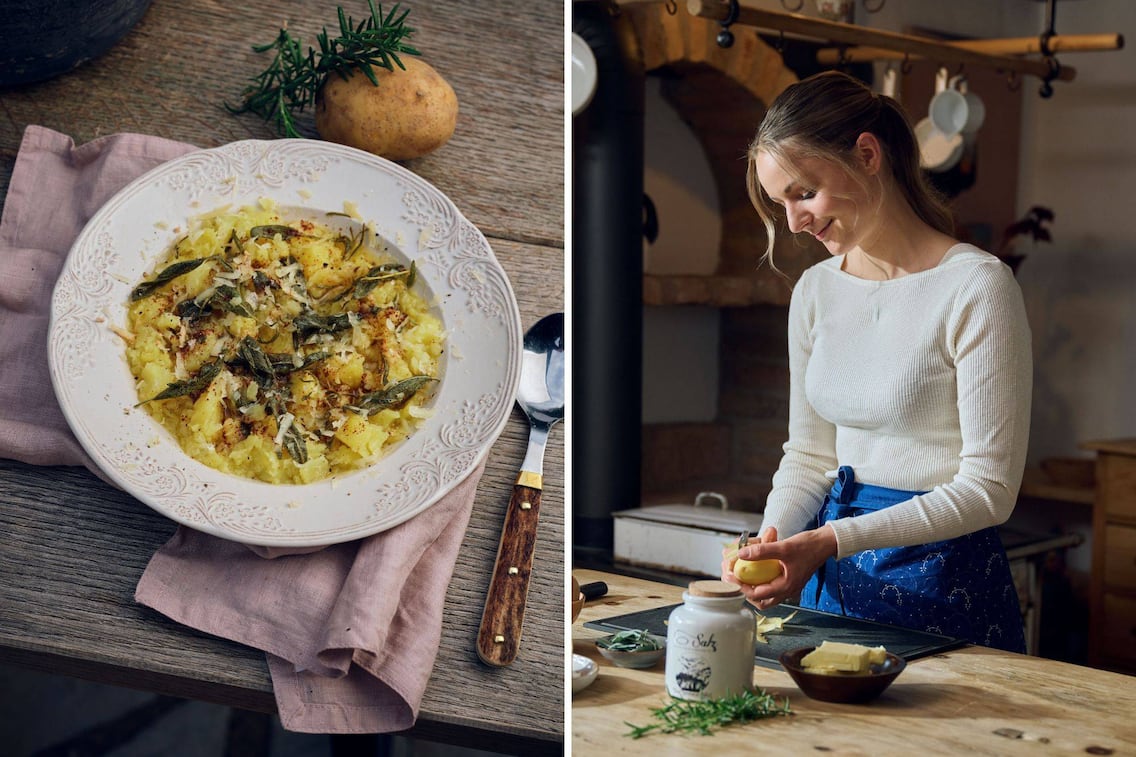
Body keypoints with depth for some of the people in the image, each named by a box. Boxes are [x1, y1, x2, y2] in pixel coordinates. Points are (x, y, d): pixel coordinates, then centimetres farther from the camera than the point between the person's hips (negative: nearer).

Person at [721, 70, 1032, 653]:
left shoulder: (977, 288, -16)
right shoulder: (815, 290, 5)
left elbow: (989, 487, -17)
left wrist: (832, 541, -24)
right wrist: (770, 540, -8)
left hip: (945, 578, -6)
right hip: (833, 572, 6)